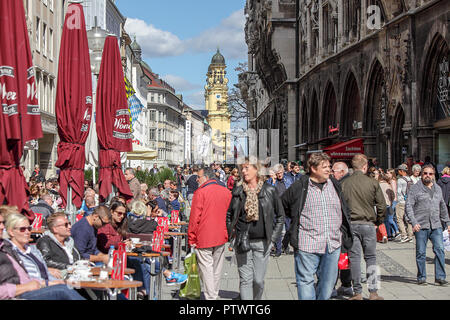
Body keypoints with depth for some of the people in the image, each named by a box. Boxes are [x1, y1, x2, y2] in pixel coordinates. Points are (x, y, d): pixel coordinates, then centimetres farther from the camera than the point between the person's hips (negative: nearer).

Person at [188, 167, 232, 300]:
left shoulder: (200, 192, -10)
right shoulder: (226, 192, 6)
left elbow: (194, 218, -10)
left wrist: (191, 239, -3)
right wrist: (229, 234, 18)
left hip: (204, 238, -5)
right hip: (221, 238, 5)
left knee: (206, 269, 0)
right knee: (217, 268, 15)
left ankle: (210, 296, -3)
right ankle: (214, 293, 24)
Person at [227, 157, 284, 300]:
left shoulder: (269, 190, 0)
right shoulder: (237, 191, 4)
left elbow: (280, 216, 8)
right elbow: (228, 214, 16)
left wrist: (273, 238, 3)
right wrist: (231, 233, 6)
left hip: (262, 242, -1)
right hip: (242, 242, 1)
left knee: (258, 280, 3)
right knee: (245, 280, -1)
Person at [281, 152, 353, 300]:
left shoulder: (334, 185, 11)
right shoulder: (299, 187, -4)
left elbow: (345, 211, 24)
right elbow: (282, 206, 9)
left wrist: (343, 232, 17)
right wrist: (296, 220, 7)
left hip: (333, 245, 4)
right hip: (307, 244, -4)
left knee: (328, 282, 10)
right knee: (306, 282, -3)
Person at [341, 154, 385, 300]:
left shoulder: (344, 184, 0)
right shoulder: (373, 183, -4)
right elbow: (381, 205, -1)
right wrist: (378, 222, 12)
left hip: (351, 224, 1)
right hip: (368, 224, -1)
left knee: (354, 258, 5)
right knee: (371, 258, 8)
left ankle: (357, 292, 7)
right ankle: (373, 292, 7)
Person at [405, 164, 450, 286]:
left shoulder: (438, 189, 17)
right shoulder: (415, 189, 1)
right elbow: (408, 206, -5)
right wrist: (414, 222, -15)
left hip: (436, 226, 4)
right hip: (421, 226, -3)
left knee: (440, 250, -7)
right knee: (421, 253, 2)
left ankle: (440, 277, -1)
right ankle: (421, 277, 12)